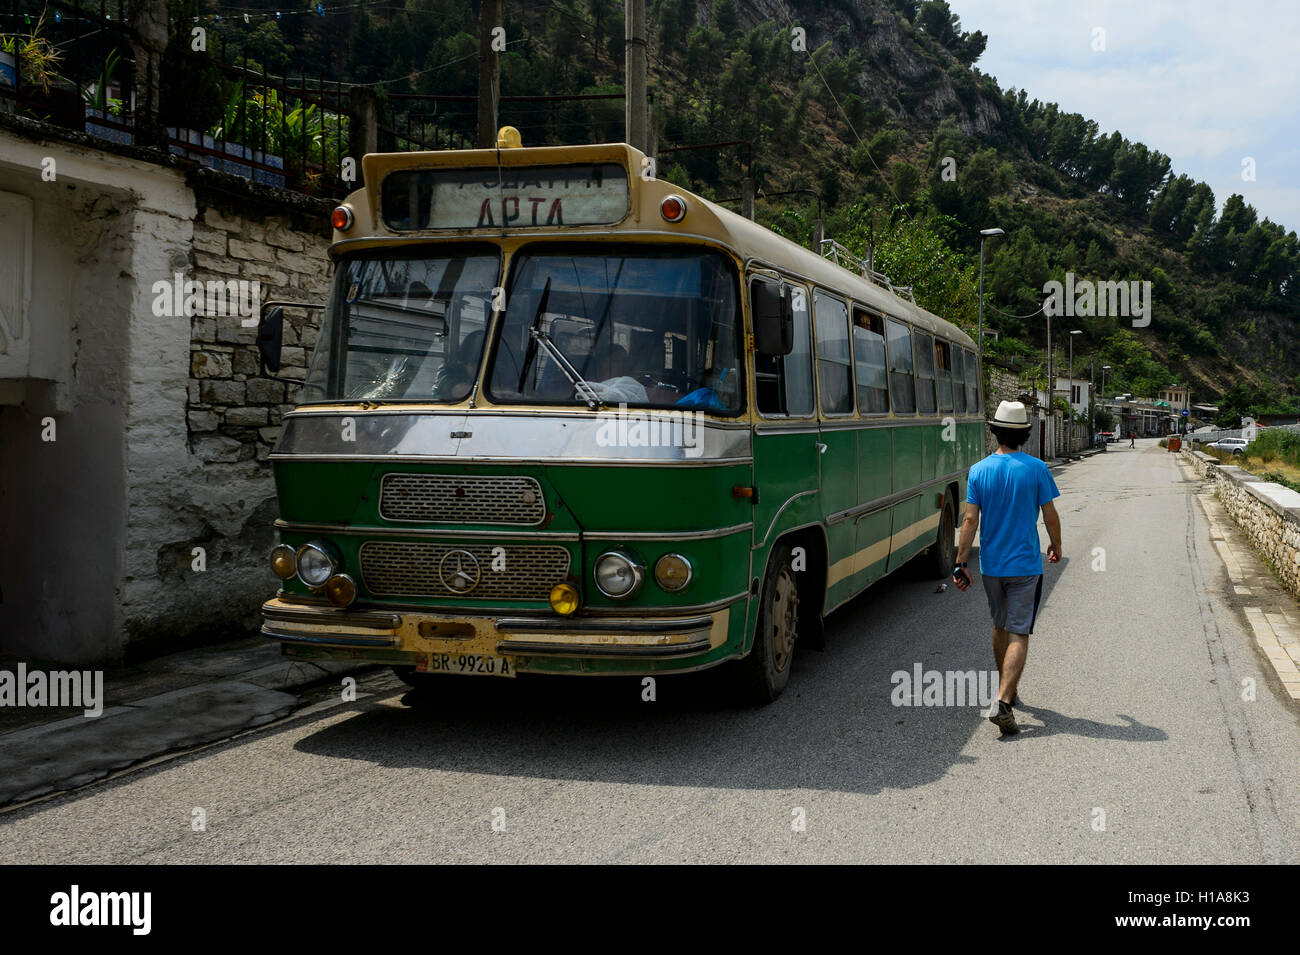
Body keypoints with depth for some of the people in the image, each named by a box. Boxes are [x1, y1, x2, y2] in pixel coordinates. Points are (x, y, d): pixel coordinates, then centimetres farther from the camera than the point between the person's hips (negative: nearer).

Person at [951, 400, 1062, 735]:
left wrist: (960, 563, -1)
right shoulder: (1036, 469, -9)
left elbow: (970, 520, -6)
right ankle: (1002, 702, -15)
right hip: (1025, 565, -3)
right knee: (1019, 635, -2)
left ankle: (1007, 692, 34)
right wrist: (1056, 545, 15)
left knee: (1000, 628, 21)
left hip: (991, 565, 3)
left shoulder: (979, 471, -4)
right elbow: (1050, 516, -4)